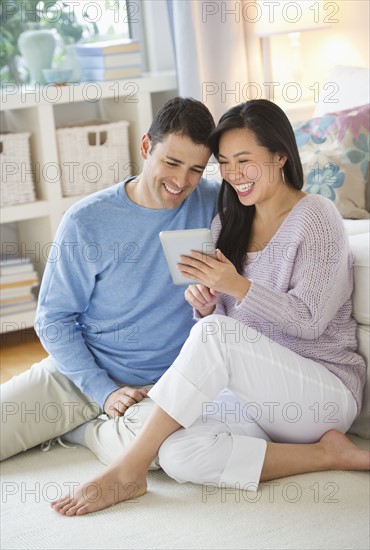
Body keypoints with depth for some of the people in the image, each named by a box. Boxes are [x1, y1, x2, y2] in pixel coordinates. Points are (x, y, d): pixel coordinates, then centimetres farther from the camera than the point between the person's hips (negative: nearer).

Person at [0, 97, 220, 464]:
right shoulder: (87, 221, -7)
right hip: (77, 370, 0)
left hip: (160, 386, 1)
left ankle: (69, 431, -5)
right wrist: (104, 391, -13)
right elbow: (53, 321, -1)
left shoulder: (215, 205, -4)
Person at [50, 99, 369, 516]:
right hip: (255, 396, 6)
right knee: (177, 454, -25)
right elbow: (215, 316, 16)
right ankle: (326, 454, -14)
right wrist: (203, 304, -8)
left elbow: (310, 320, -14)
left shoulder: (316, 217, -6)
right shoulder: (226, 223, 13)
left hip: (328, 391, -6)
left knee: (215, 334, -33)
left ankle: (129, 471, -23)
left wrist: (237, 285, -23)